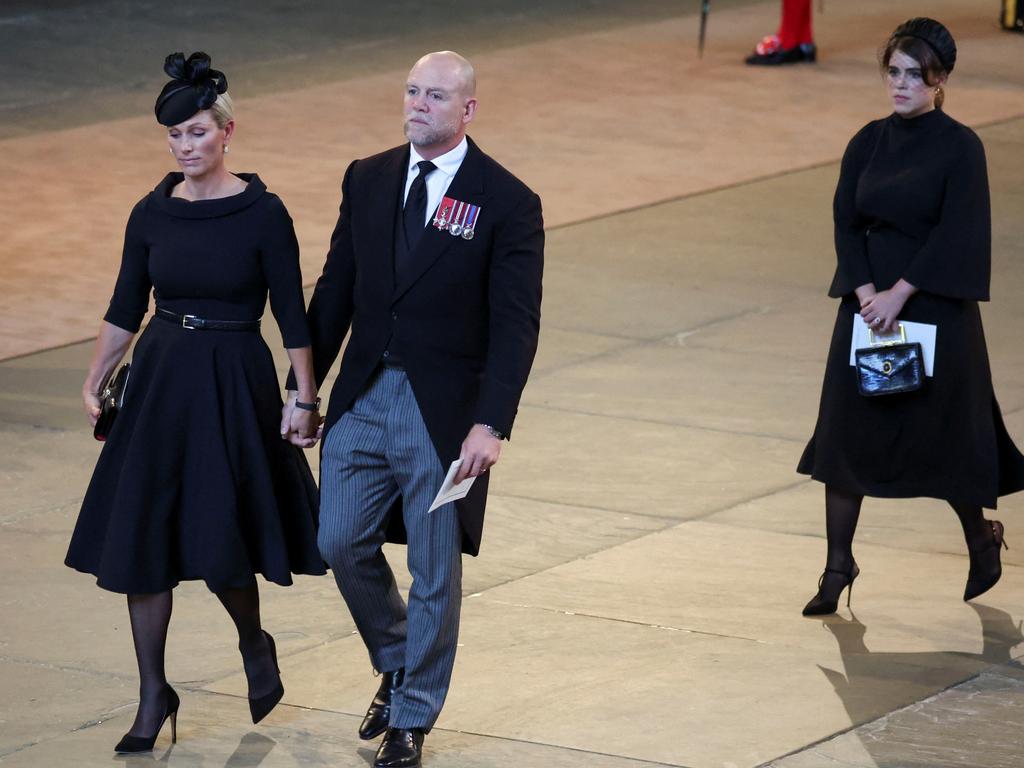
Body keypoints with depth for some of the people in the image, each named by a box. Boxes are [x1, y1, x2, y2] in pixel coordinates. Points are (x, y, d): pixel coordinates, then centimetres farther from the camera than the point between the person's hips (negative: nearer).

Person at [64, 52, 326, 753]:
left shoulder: (263, 214, -8)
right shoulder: (152, 214, 3)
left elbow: (292, 315, -5)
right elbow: (126, 308, 10)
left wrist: (305, 398, -7)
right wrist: (96, 380, 3)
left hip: (235, 385, -4)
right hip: (160, 380, 4)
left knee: (219, 538, -7)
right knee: (140, 536, 1)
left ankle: (255, 644, 25)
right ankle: (154, 695, 10)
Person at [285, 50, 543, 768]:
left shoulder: (507, 203, -10)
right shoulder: (367, 180, 5)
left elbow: (516, 325, -12)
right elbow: (336, 291, 11)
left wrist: (490, 425, -21)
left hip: (444, 410, -4)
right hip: (363, 395, 4)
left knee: (435, 571, 5)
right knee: (343, 543, 6)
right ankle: (397, 666, 32)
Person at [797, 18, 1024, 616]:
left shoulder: (960, 147, -9)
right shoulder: (869, 142, 6)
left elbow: (955, 234, -15)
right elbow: (847, 222, 1)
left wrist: (899, 294, -19)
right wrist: (867, 293, -13)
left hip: (935, 306, -4)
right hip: (869, 302, 5)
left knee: (940, 431, 4)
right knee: (847, 431, 0)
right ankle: (839, 566, 6)